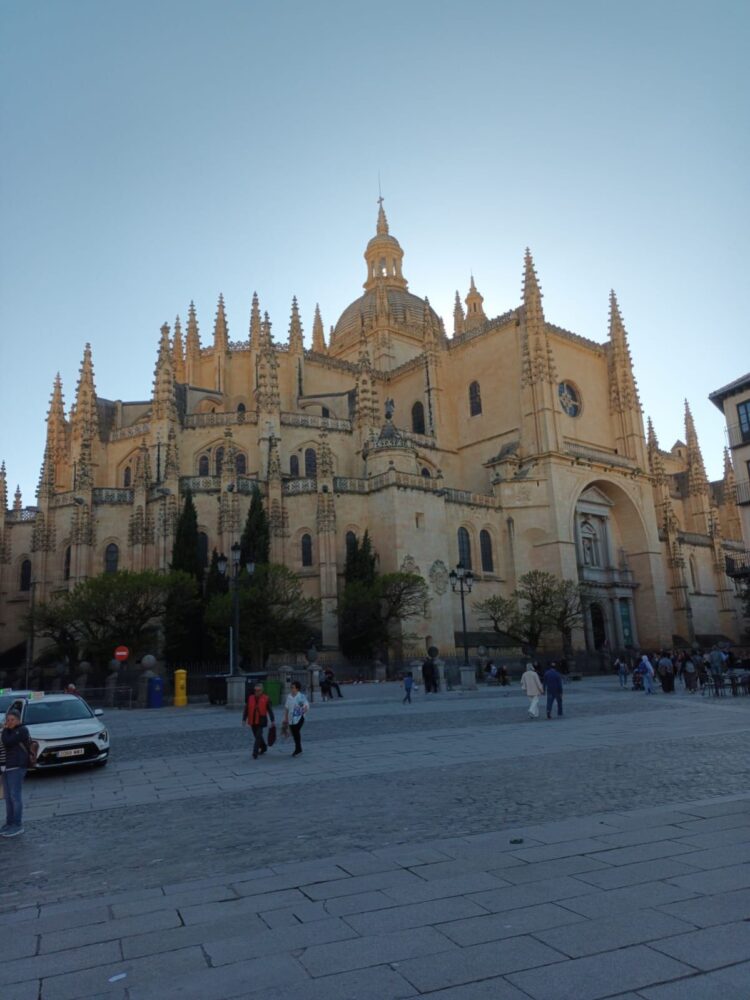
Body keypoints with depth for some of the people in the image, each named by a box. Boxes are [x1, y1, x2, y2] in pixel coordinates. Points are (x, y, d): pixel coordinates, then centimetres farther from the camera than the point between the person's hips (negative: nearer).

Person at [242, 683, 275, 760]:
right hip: (252, 721, 4)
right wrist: (244, 719, 0)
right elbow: (246, 709, 4)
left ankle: (255, 753, -5)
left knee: (258, 737, -10)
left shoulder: (266, 699, -6)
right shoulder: (250, 698, 1)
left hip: (260, 721, -4)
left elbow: (270, 710, -1)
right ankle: (264, 747, 39)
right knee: (258, 736, 17)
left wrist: (272, 720, 0)